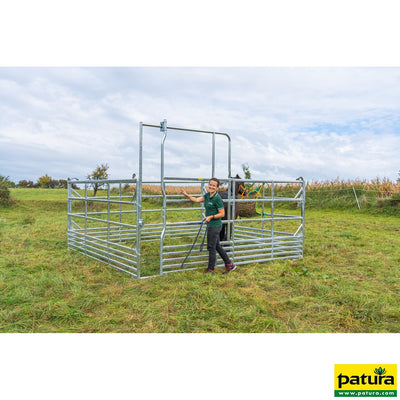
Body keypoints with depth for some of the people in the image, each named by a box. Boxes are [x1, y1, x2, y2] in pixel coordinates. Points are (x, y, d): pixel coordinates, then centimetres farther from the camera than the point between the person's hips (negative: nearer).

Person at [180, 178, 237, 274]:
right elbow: (197, 200, 2)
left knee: (211, 247, 1)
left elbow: (222, 214, -15)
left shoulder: (217, 198, -17)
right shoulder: (207, 195, 8)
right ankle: (229, 265, 27)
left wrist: (211, 217, -24)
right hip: (211, 225, 9)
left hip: (215, 225, -9)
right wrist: (186, 195, -8)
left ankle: (211, 270, 14)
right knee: (217, 246, 17)